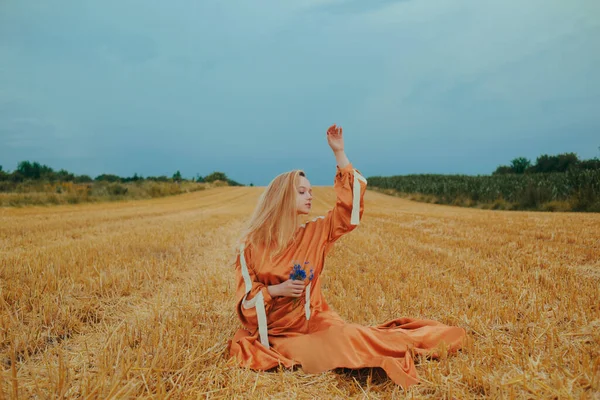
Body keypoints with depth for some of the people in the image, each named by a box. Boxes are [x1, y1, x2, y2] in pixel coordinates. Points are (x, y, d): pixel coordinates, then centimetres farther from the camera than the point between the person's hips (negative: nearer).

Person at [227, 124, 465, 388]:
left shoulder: (314, 233, 3)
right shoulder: (252, 243, -5)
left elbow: (349, 205, -1)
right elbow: (246, 295, -1)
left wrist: (339, 152, -4)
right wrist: (276, 290, -20)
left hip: (314, 320, 3)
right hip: (278, 331, -2)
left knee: (345, 334, -25)